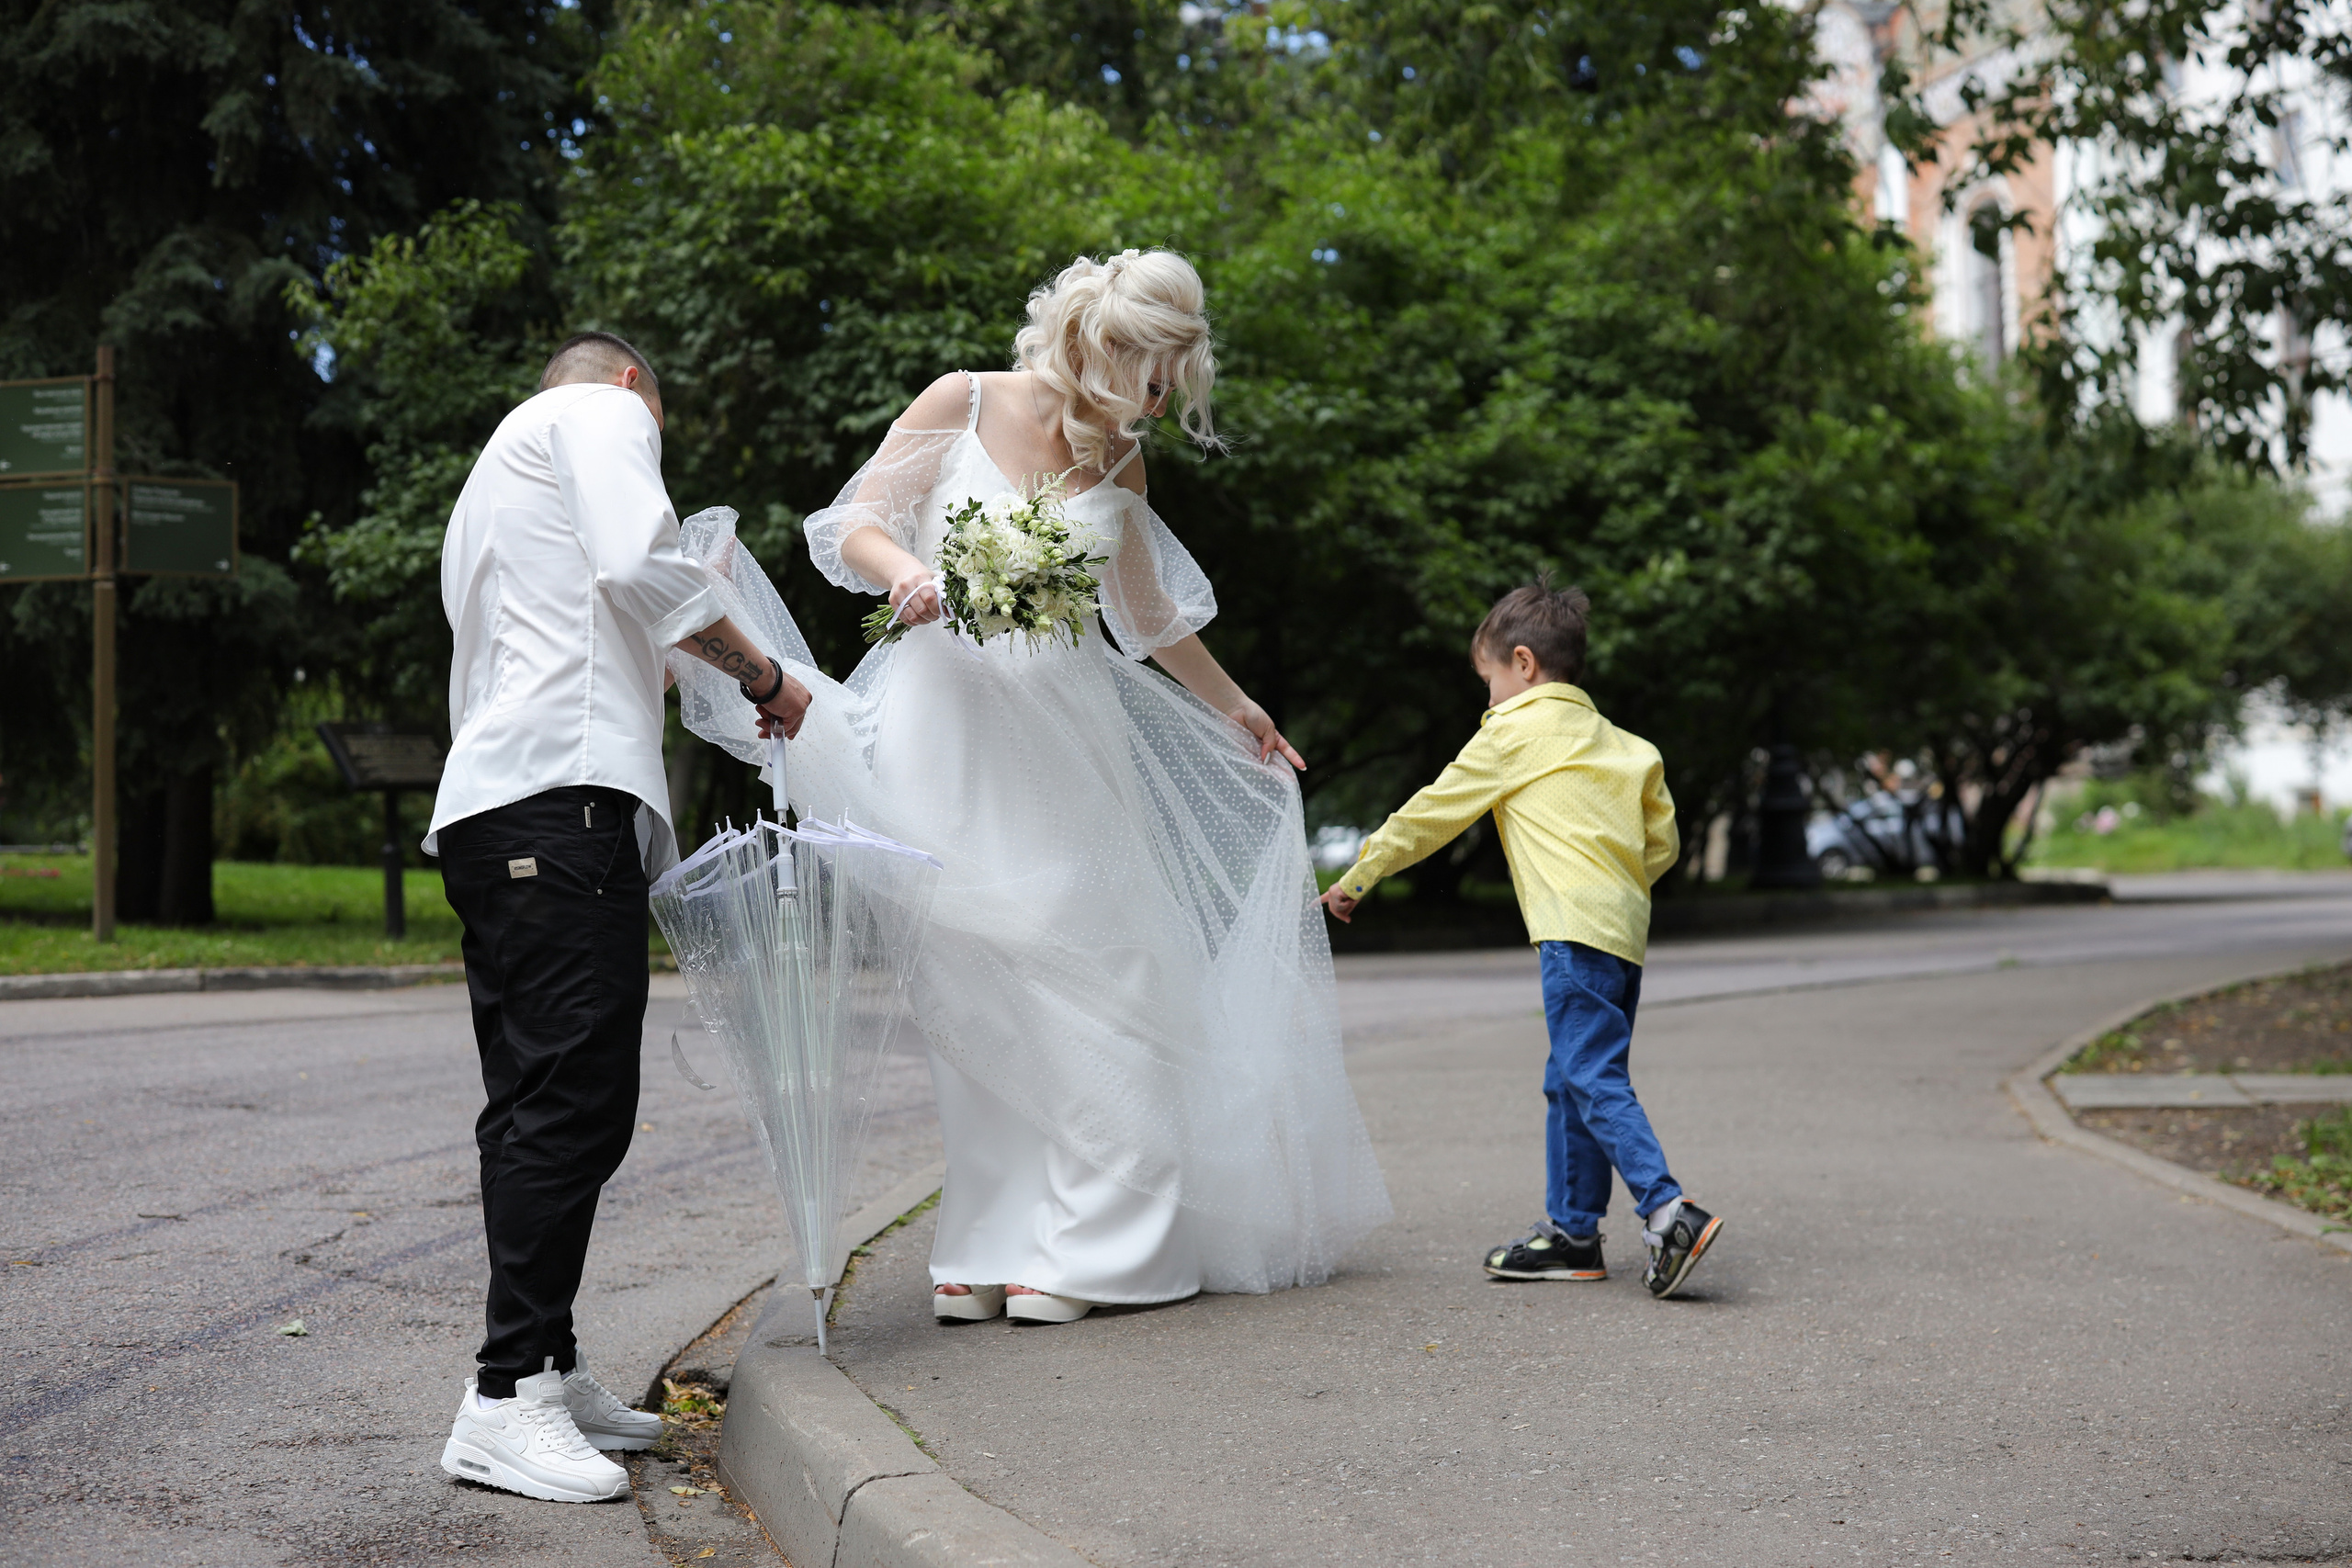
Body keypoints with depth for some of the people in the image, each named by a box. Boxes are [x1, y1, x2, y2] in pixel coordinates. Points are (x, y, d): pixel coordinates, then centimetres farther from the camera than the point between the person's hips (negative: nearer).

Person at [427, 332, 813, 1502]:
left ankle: (546, 1372, 10)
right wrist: (763, 675, 1)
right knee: (576, 1100, -16)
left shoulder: (490, 481, 36)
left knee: (536, 1105, 8)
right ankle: (507, 1400, -19)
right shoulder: (603, 411, 9)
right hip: (562, 791, -10)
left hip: (486, 810, 10)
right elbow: (640, 564, -9)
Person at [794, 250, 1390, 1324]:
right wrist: (906, 570, -22)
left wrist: (1234, 707, 33)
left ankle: (1074, 1247, 4)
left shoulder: (1118, 461, 12)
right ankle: (986, 1245, 6)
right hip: (951, 721, -4)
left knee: (1090, 981, -2)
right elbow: (852, 525, 0)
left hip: (1062, 734, 4)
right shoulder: (963, 405, -1)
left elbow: (1148, 614, 24)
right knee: (975, 996, -2)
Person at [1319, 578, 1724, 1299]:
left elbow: (1430, 814, 7)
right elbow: (1663, 841, 19)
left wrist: (1355, 879, 15)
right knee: (1571, 1083, 13)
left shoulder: (1512, 733, 1)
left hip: (1576, 929, -8)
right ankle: (1571, 1232, 16)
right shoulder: (1617, 742, 22)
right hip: (1625, 929, 8)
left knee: (1593, 1080, -13)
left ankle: (1669, 1213, -24)